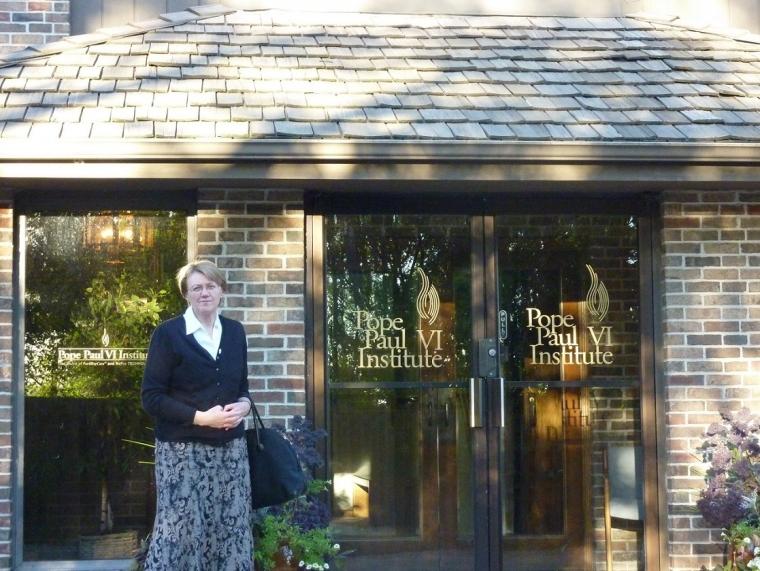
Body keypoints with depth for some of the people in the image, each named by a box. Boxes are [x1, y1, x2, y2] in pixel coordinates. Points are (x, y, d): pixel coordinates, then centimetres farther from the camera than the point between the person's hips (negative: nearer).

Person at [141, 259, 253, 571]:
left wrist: (244, 404, -3)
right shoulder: (168, 333, -5)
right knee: (180, 532, -6)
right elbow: (151, 397, -9)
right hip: (183, 450, -5)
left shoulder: (235, 331, 10)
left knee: (231, 532, 4)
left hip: (231, 448, 5)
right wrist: (201, 417, -17)